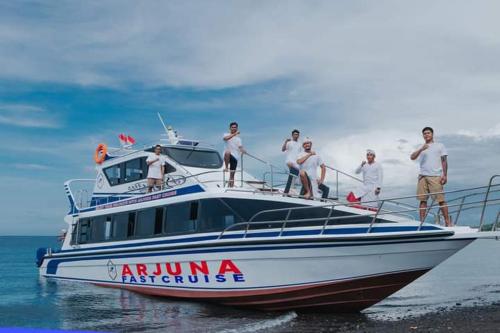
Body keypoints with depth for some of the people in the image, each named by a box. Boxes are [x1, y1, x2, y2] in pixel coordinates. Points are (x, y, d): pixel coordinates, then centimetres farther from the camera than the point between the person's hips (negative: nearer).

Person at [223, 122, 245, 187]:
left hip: (235, 156, 3)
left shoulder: (238, 138, 18)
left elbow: (240, 147, 9)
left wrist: (243, 150, -14)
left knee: (232, 174, 0)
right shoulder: (226, 134, 9)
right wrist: (234, 134, -22)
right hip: (228, 155, -3)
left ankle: (231, 187, 4)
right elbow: (225, 138, -16)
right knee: (227, 152, -40)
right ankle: (226, 167, -21)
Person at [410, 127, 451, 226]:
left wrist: (445, 175, -4)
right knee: (423, 200, -1)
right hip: (422, 176, 3)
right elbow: (412, 157, 7)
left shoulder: (440, 146, 14)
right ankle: (422, 222, 0)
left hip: (435, 176, -3)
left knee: (441, 200, -8)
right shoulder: (421, 148, 23)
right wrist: (421, 149, -9)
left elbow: (444, 161, 7)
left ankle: (447, 222, -6)